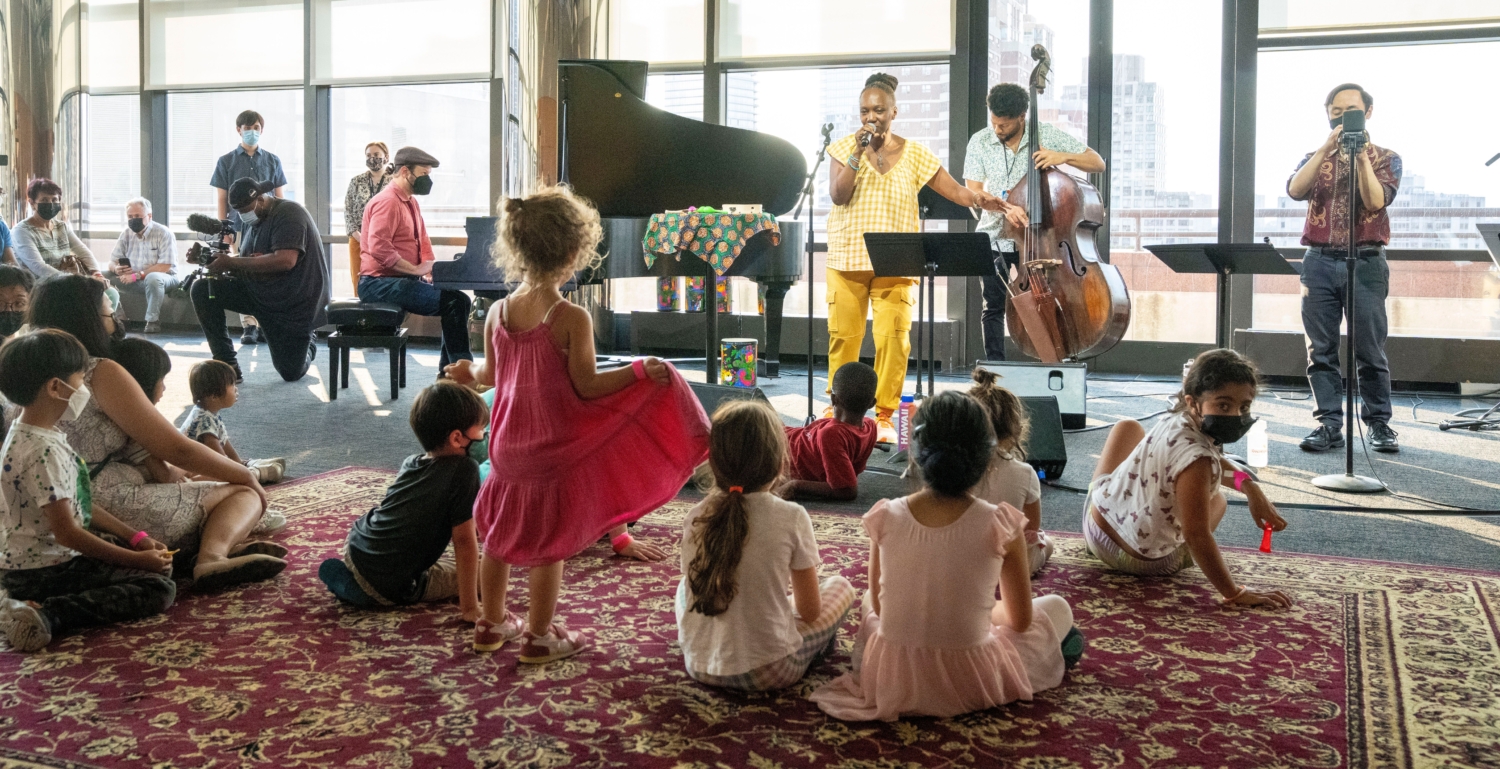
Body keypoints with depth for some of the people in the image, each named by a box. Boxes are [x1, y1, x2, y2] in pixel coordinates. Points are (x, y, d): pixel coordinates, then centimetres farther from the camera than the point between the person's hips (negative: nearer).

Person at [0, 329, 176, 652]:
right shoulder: (44, 451, -23)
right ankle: (47, 616, -23)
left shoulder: (28, 436, 9)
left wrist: (135, 538, 8)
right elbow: (67, 531, -24)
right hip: (42, 573, -10)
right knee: (159, 588, -19)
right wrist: (138, 559, -18)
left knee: (157, 566, 23)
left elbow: (78, 505, 13)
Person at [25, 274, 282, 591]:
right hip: (114, 512, -9)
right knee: (244, 494, 3)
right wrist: (246, 475, 3)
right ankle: (213, 557, -26)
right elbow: (176, 449, -12)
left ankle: (214, 550, -3)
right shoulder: (101, 373, -11)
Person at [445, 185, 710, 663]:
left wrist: (468, 373, 31)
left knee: (499, 533, 19)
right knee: (549, 543, 7)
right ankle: (539, 636, 18)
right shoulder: (572, 318, -20)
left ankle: (491, 623, 34)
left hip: (508, 444, 6)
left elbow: (493, 374, 10)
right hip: (555, 446, -5)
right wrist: (639, 371, -13)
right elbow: (586, 386, -20)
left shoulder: (498, 313, -2)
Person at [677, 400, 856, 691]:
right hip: (769, 672, -3)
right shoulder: (791, 518, -15)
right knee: (840, 586, 17)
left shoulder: (695, 517, -6)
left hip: (701, 667, 3)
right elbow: (810, 611, -5)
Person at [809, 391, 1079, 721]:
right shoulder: (1000, 526, -15)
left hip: (891, 682, 1)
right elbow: (1020, 620, 0)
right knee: (1056, 608, 23)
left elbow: (878, 605, 5)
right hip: (968, 685, 0)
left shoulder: (885, 517, -10)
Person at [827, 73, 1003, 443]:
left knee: (893, 338, -6)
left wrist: (980, 198, -18)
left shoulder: (914, 154, 5)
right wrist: (859, 152, -14)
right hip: (847, 258, 0)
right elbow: (838, 195, -8)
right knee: (843, 336, 2)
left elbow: (956, 191, 2)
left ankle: (884, 416, 6)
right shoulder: (843, 148, 5)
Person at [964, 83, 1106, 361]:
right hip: (995, 238, 1)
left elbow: (1098, 163, -4)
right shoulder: (980, 142, -4)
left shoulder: (1048, 135, -6)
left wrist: (1064, 156, -23)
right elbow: (973, 192, -7)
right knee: (994, 306, 2)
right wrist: (1004, 207, -26)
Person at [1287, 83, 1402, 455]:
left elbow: (1376, 201, -9)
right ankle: (1329, 424, 4)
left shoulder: (1385, 158, 9)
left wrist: (1361, 156, -14)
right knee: (1321, 350, 0)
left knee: (1370, 350, -1)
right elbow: (1295, 190, -7)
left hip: (1365, 261, -2)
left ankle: (1379, 423, 8)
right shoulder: (1315, 157, 15)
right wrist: (1327, 149, -13)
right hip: (1319, 261, 2)